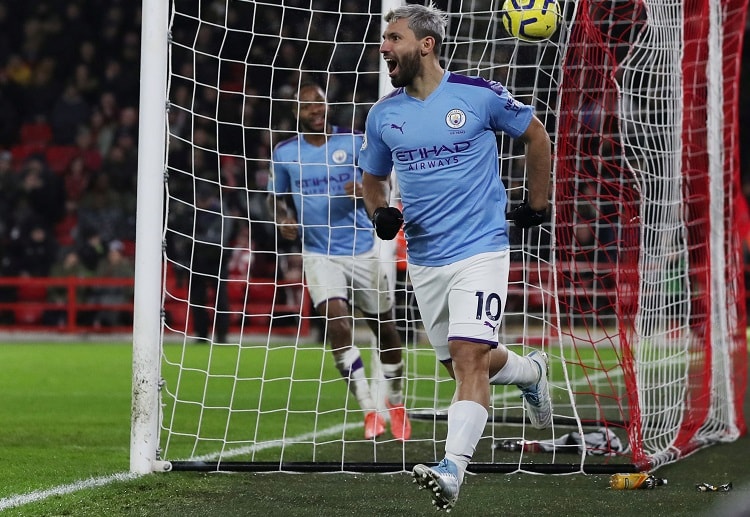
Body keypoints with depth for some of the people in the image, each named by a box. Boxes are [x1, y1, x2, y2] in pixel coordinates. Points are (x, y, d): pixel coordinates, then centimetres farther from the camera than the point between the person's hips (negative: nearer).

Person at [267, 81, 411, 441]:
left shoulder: (354, 142, -2)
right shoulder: (285, 153, 1)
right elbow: (276, 195, 16)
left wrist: (364, 190, -19)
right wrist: (283, 217, -6)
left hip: (363, 248, 0)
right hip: (320, 253, 0)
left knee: (384, 328, 8)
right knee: (337, 322, -21)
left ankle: (396, 402, 31)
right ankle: (370, 411, -17)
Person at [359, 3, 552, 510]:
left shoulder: (480, 95, -8)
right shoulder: (383, 115, 4)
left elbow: (535, 134, 8)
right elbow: (373, 177, 19)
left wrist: (538, 203, 10)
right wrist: (381, 212, -2)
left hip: (480, 250, -6)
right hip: (424, 258, 6)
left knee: (468, 358, -19)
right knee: (463, 364, 15)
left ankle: (452, 469, -26)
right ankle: (530, 371, 46)